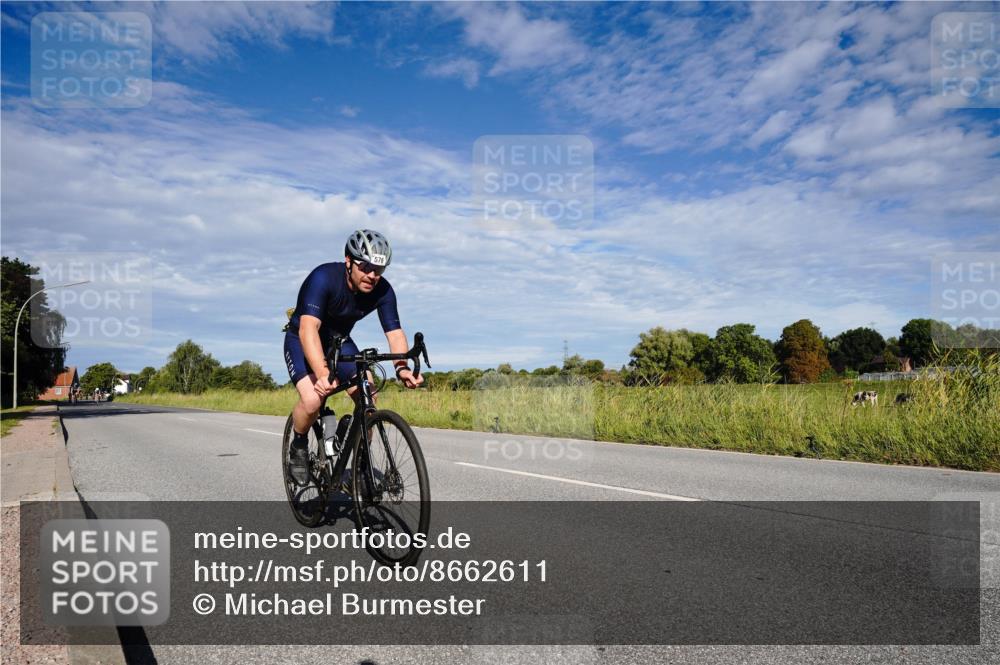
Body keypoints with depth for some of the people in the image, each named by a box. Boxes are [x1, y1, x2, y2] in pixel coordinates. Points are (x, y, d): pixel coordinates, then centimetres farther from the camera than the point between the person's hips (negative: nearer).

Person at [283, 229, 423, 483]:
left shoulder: (383, 290, -20)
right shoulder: (324, 278, -34)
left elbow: (394, 332, -25)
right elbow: (308, 328, -45)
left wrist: (402, 368, -46)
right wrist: (323, 374, -60)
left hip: (340, 342, 4)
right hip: (302, 341, -4)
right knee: (312, 401, -27)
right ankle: (298, 447, 4)